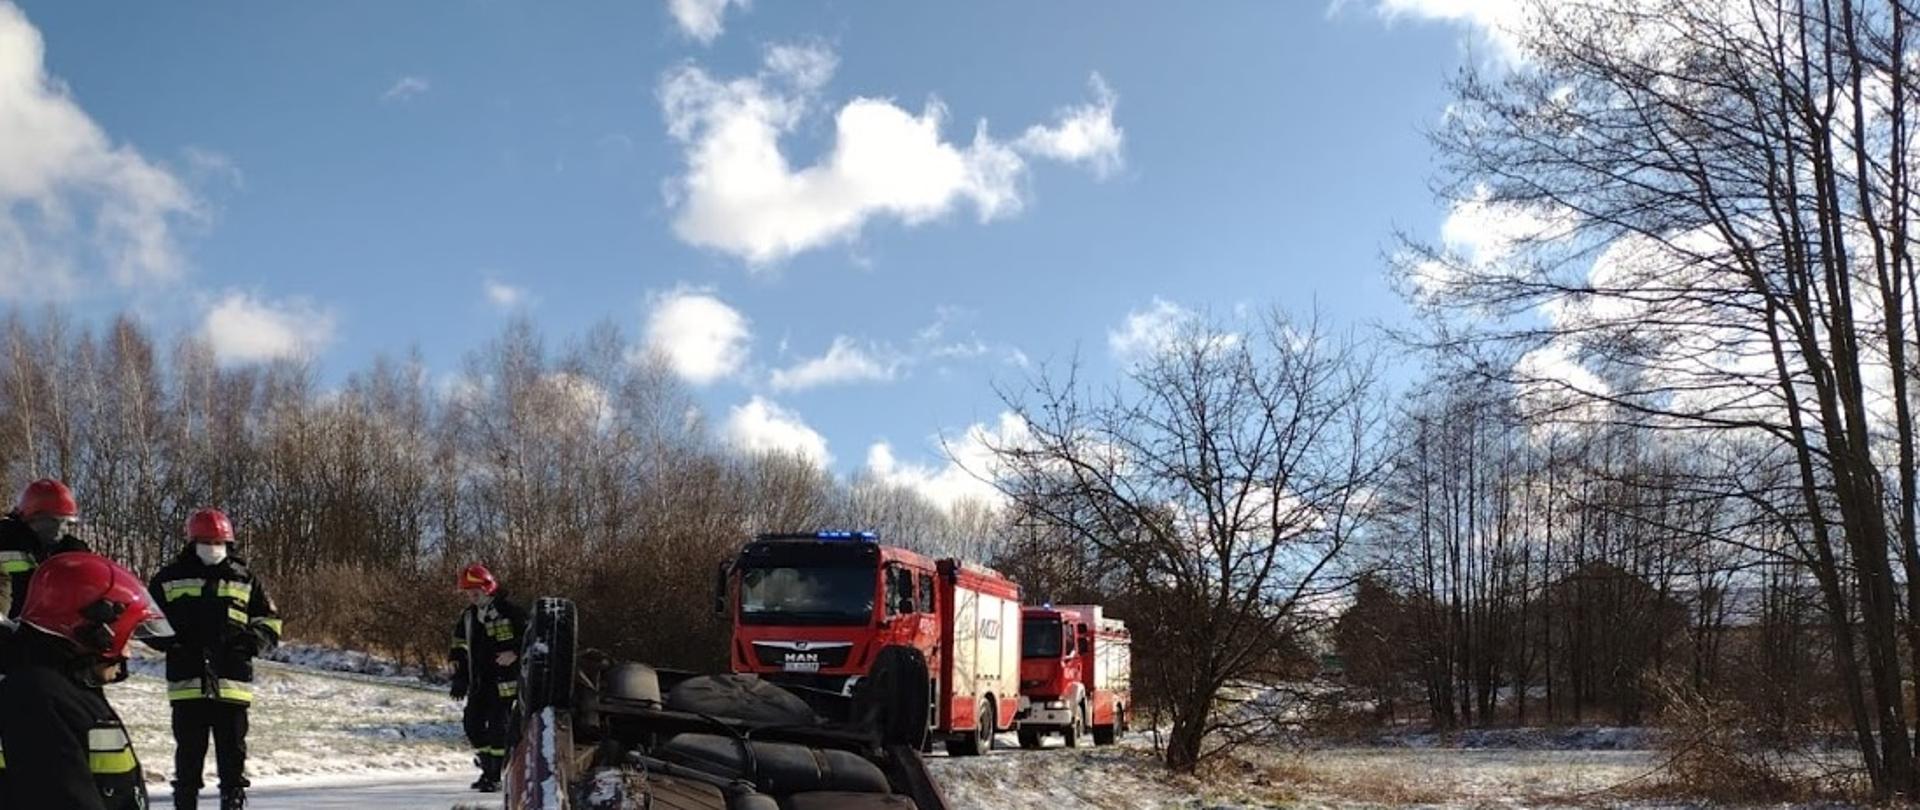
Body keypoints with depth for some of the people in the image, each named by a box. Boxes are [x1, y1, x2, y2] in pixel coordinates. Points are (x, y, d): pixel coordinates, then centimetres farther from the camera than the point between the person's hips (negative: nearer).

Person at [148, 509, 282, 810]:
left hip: (232, 682, 1)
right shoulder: (169, 579, 6)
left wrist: (252, 639, -5)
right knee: (189, 751, 6)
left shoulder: (246, 580, 9)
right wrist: (170, 640, -5)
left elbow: (270, 621, 15)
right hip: (187, 681, -1)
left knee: (233, 751, 5)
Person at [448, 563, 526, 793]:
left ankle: (495, 776, -4)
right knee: (473, 724, 5)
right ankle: (488, 768, 22)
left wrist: (515, 652, -21)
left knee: (498, 726, -9)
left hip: (504, 680, -7)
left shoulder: (509, 610, -8)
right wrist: (459, 678, 13)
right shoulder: (468, 616, 13)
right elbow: (459, 648, 20)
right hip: (478, 681, 7)